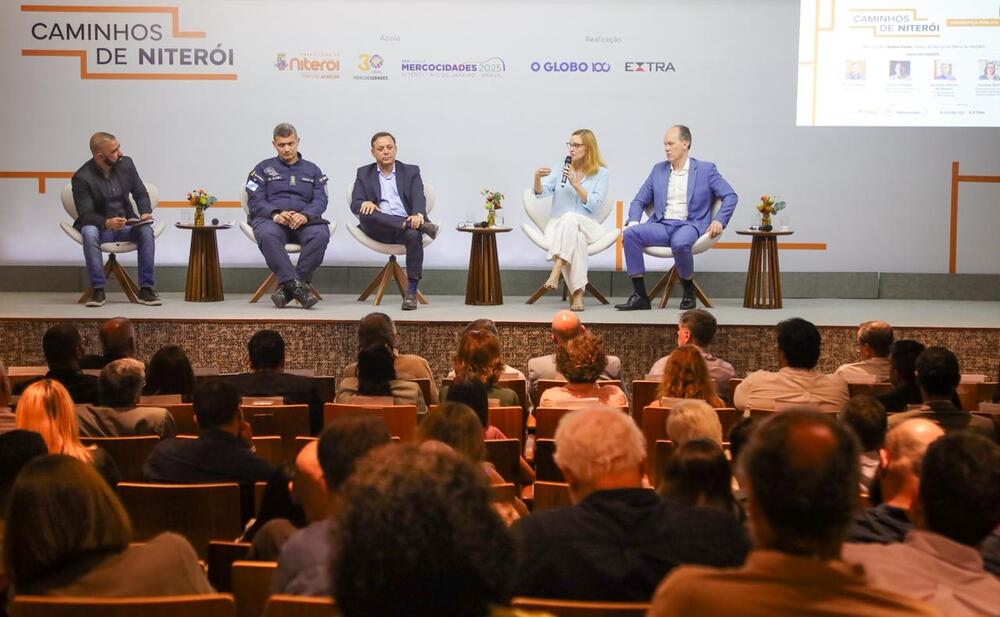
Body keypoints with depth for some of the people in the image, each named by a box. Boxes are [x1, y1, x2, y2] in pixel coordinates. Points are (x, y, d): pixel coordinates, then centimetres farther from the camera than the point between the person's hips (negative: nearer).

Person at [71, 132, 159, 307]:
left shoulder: (126, 163, -2)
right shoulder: (81, 178, -15)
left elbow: (141, 194, 6)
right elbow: (85, 214, -18)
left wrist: (145, 213, -17)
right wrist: (107, 223, -38)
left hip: (126, 224, 3)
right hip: (99, 226, -3)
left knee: (146, 230, -28)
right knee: (89, 233, -36)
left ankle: (146, 289, -25)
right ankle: (98, 290, -28)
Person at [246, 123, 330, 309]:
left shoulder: (312, 170, 22)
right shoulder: (263, 168, 18)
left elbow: (320, 200, 7)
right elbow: (255, 201, 5)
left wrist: (305, 215, -16)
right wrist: (275, 214, -16)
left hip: (303, 222, 1)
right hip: (271, 220, -1)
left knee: (320, 234, -35)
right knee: (267, 235, -39)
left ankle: (286, 287, -34)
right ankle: (297, 286, -45)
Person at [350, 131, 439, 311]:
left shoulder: (411, 171, 17)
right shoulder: (364, 173, 18)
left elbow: (419, 198, 1)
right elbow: (355, 205, 6)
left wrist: (418, 215, -24)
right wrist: (365, 204, -20)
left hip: (407, 222, 0)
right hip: (379, 228, 0)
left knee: (414, 235, -36)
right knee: (366, 213, -34)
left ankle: (411, 292, -35)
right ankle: (423, 226, -33)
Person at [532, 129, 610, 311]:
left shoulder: (601, 172, 3)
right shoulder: (561, 169, 11)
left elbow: (594, 204, -9)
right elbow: (541, 192, -2)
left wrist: (575, 184, -18)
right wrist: (537, 179, -24)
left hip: (586, 225, -2)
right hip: (558, 224, 2)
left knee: (570, 218, -38)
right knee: (576, 238, -36)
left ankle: (556, 272, -46)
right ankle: (578, 294, -40)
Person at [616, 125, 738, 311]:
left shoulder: (706, 170, 7)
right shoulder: (658, 170, 18)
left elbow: (731, 196, 3)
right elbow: (639, 201, 18)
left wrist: (719, 220, -13)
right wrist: (633, 221, -2)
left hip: (690, 225, -4)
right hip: (661, 225, 4)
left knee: (680, 243, -39)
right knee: (630, 234, -25)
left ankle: (689, 291, -11)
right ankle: (640, 295, -23)